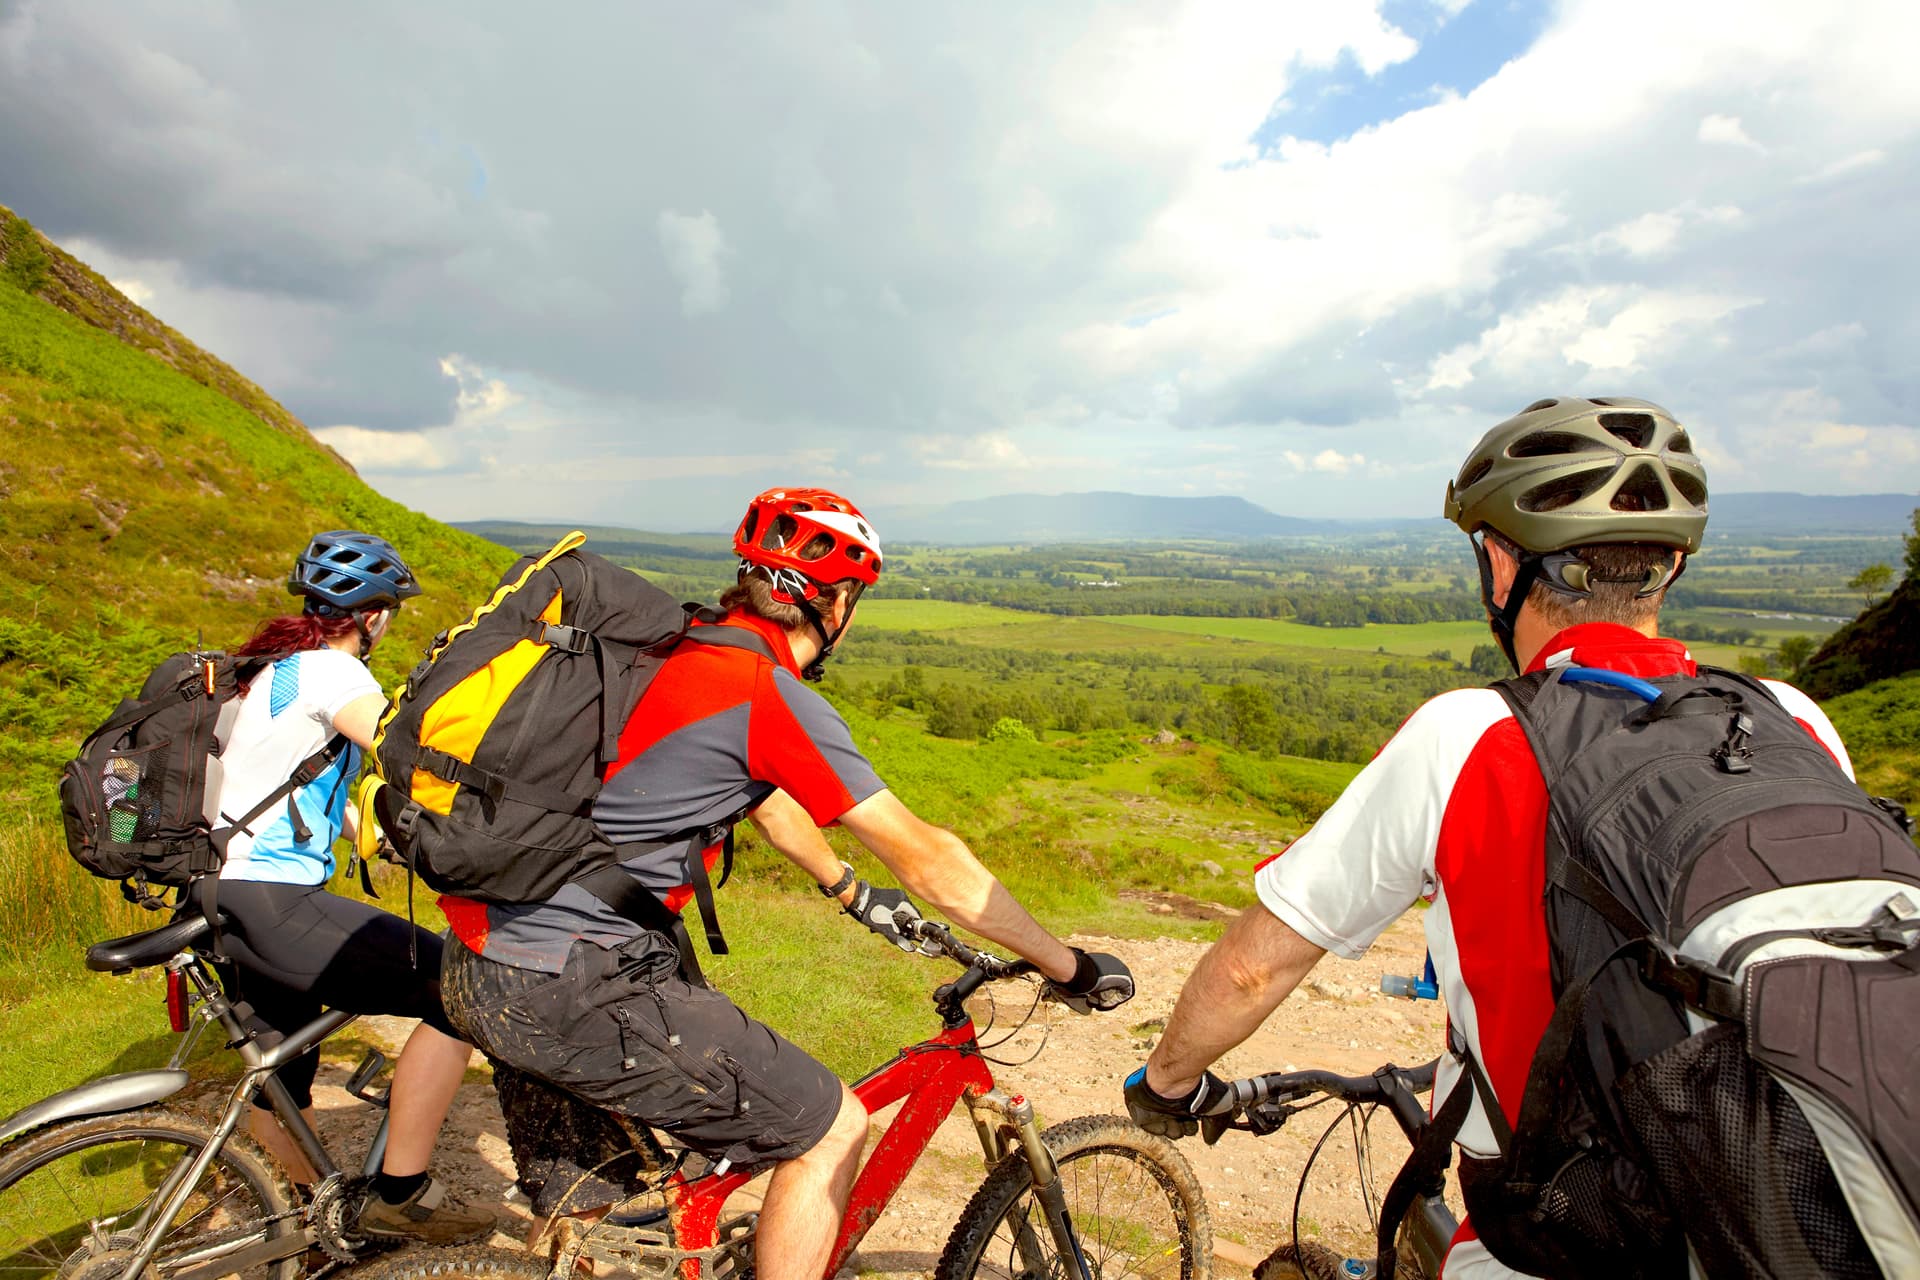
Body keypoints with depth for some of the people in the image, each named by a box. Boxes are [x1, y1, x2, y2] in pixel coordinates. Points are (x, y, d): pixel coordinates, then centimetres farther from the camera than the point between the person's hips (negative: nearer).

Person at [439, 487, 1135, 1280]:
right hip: (569, 992, -9)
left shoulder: (679, 651, 10)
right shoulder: (774, 697, -18)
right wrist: (1069, 966, -3)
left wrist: (854, 896, 35)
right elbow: (930, 860, -15)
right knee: (834, 1132, 3)